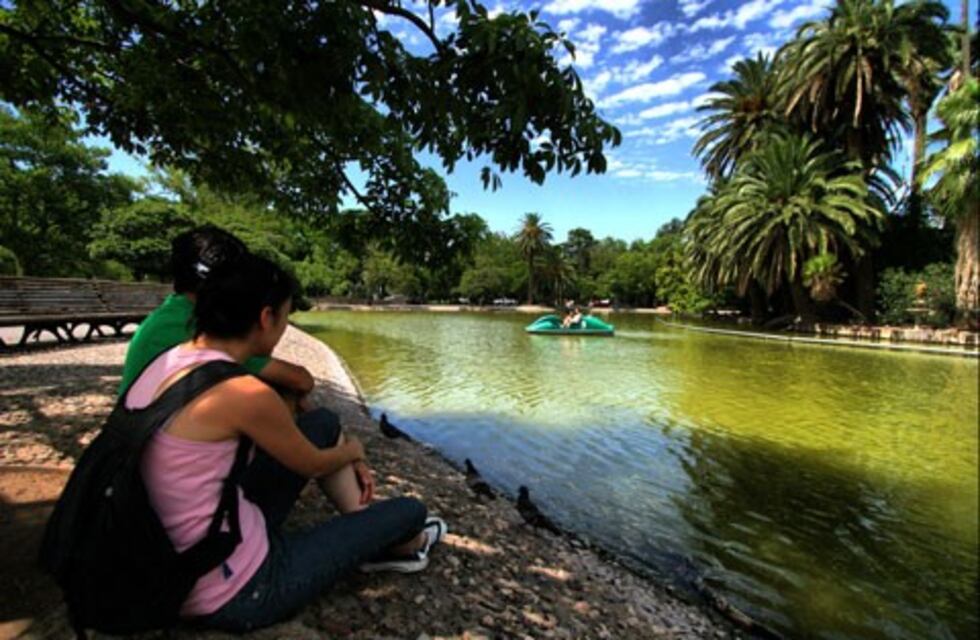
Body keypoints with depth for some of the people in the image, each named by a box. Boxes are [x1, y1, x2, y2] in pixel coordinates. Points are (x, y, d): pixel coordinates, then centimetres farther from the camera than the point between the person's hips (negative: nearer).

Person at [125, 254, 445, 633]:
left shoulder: (166, 362, 0)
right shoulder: (244, 393, -28)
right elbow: (312, 464, -9)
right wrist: (352, 451, 15)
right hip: (237, 594, -8)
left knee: (325, 427, 14)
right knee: (410, 511, 5)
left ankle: (373, 539, 27)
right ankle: (400, 543, 44)